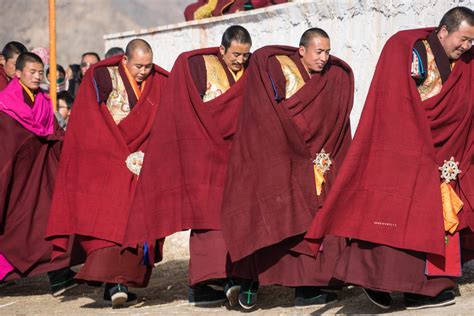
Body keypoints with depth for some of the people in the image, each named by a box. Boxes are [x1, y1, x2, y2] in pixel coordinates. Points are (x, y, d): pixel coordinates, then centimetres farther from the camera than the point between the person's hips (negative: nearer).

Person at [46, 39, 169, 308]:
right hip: (105, 160, -4)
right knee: (111, 214, -17)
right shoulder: (103, 77, -2)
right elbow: (93, 126, -6)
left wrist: (143, 156, -4)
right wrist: (125, 157, -10)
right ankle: (113, 282, -25)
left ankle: (116, 283, -2)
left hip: (141, 162, 4)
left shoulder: (159, 83, 9)